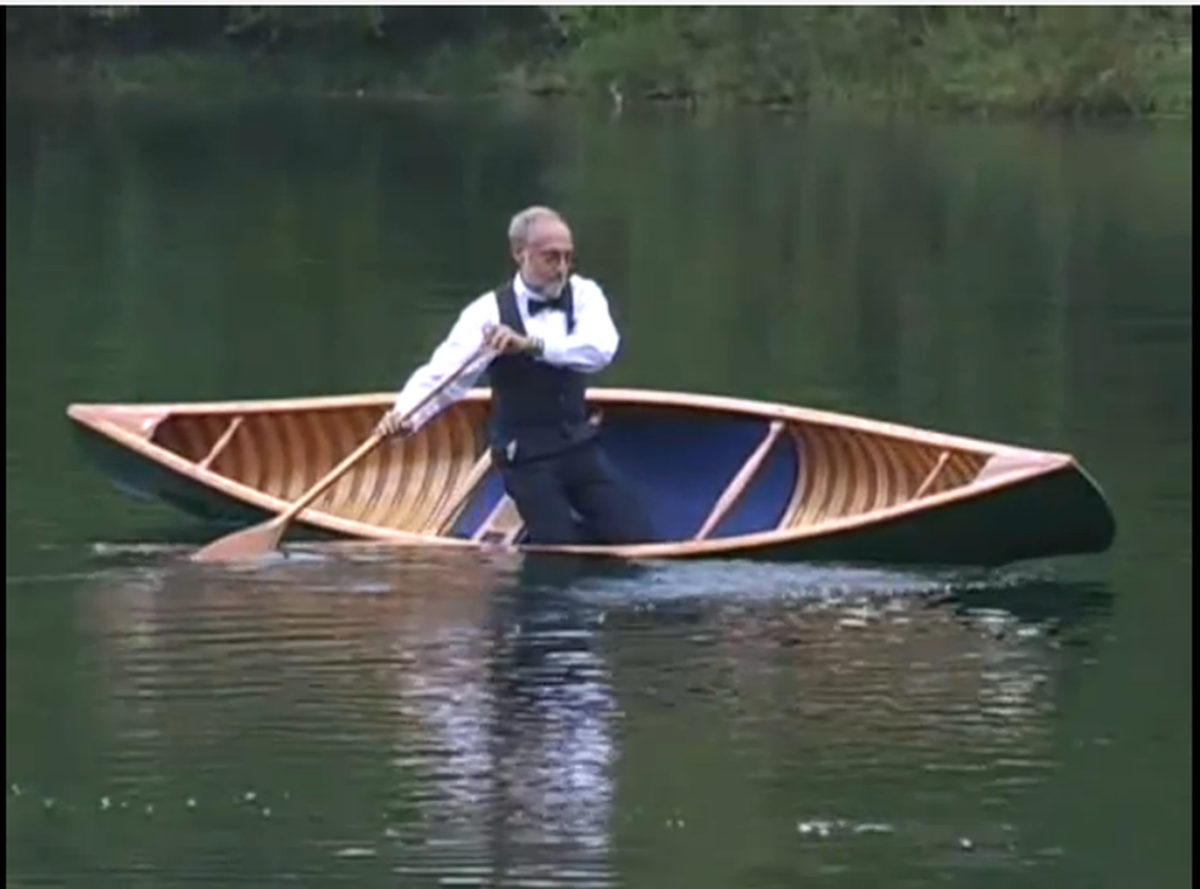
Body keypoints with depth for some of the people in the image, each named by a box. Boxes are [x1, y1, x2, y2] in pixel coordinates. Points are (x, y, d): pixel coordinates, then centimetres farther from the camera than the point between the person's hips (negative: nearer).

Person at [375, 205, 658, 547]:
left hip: (580, 446, 4)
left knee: (637, 539, -2)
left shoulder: (583, 294, -3)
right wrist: (406, 414, -45)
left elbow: (600, 348, -25)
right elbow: (443, 373, -23)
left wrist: (531, 344, -42)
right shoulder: (490, 311, -12)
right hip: (527, 458, -4)